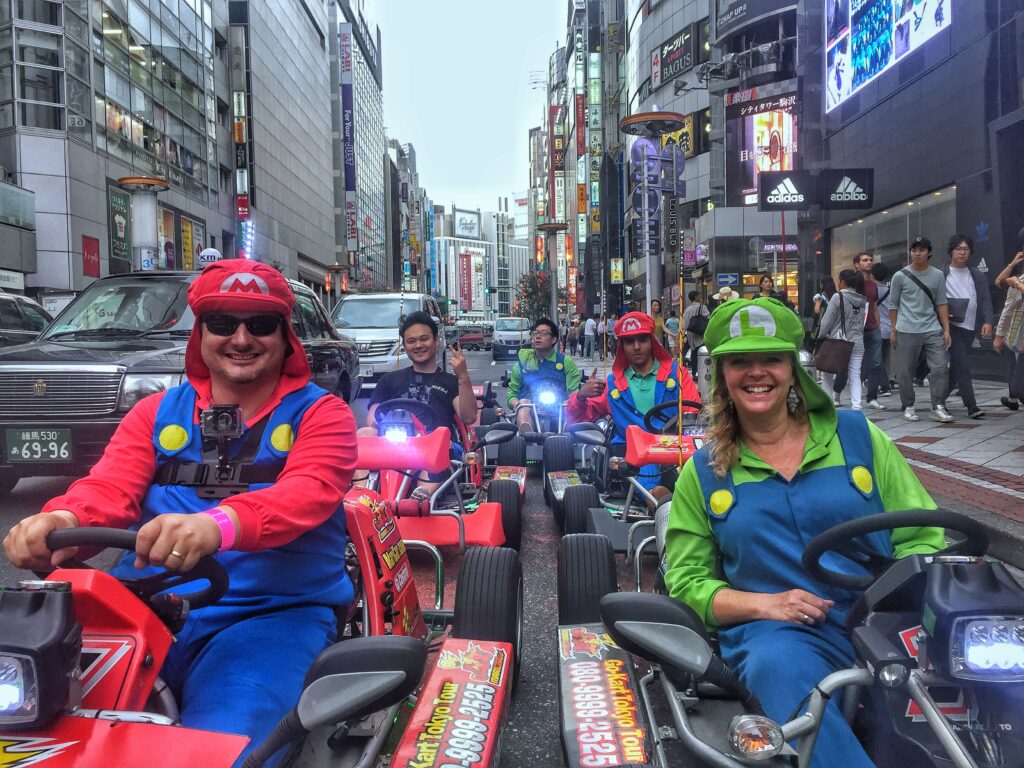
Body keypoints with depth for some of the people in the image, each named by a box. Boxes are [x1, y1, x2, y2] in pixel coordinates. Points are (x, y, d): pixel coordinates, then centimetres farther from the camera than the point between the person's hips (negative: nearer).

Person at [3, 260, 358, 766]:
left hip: (273, 613, -3)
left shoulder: (320, 413, 3)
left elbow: (309, 492, -16)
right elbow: (111, 486, 1)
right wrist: (64, 517, -25)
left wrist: (218, 524, -38)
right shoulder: (158, 412, 16)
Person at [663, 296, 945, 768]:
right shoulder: (702, 472, 11)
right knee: (780, 668, -36)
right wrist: (766, 603, -8)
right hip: (776, 632, -1)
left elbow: (923, 537, 11)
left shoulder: (858, 436, 11)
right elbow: (686, 581, 9)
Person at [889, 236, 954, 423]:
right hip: (907, 331, -2)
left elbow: (941, 304, 9)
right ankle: (908, 407, 14)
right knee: (905, 372, 2)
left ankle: (938, 408, 1)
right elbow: (893, 305, 6)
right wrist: (894, 331, 4)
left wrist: (946, 330, 4)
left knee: (939, 368, -5)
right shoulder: (900, 276, 1)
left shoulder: (938, 275, 8)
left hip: (933, 330, 2)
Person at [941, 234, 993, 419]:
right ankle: (972, 406, -10)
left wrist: (987, 321, -10)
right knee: (962, 365, -10)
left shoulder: (978, 275, 11)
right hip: (952, 326, -4)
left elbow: (986, 299, 4)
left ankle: (940, 400, 22)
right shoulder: (941, 274, 1)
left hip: (971, 327, 4)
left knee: (956, 366, 9)